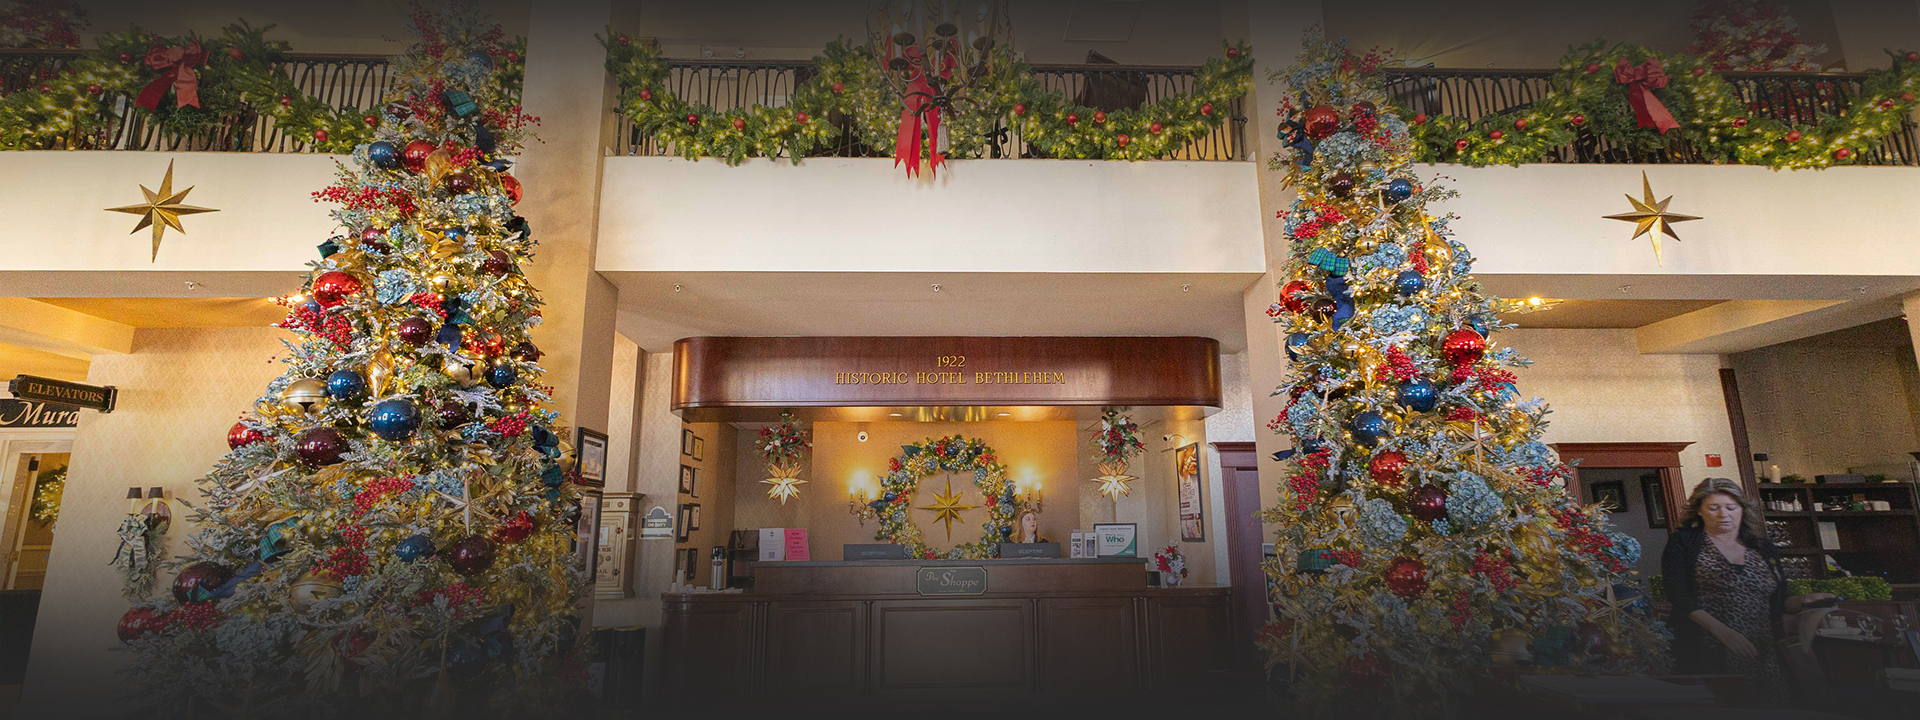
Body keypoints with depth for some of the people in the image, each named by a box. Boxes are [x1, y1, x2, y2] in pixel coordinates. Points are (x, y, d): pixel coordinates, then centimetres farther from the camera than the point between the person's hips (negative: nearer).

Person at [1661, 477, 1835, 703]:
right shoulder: (1683, 543, 2)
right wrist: (1722, 631, -19)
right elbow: (1676, 594, -9)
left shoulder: (1764, 550, 16)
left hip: (1762, 657, 5)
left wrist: (1802, 600, -2)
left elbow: (1776, 603, 19)